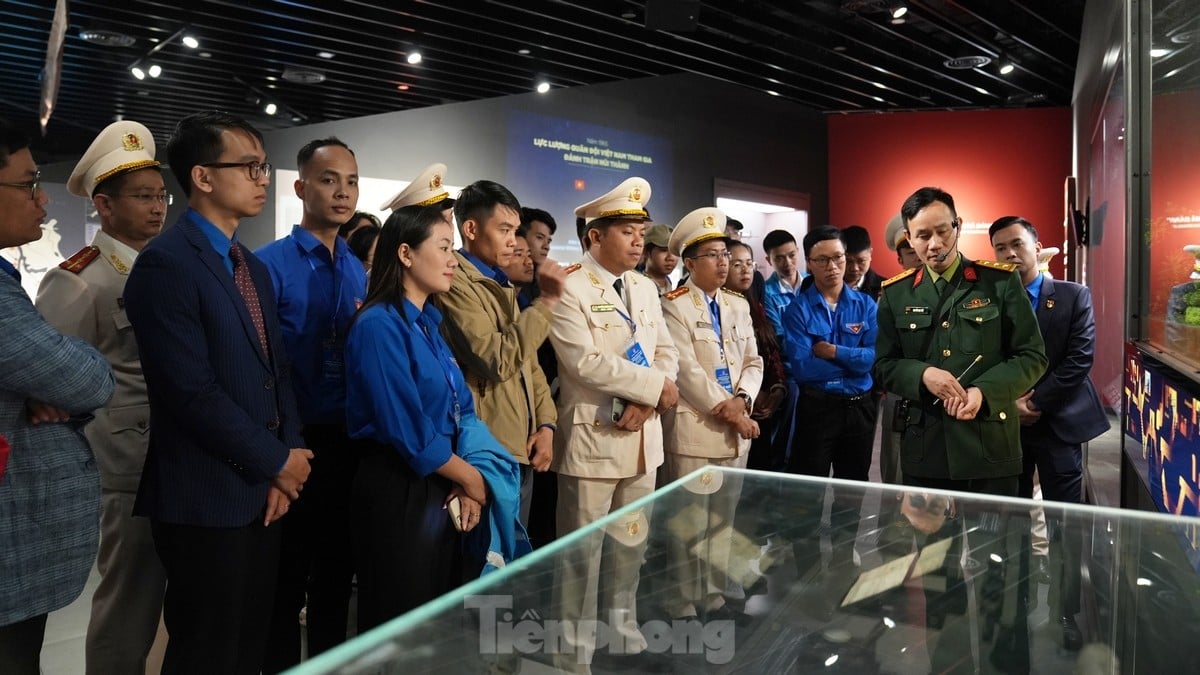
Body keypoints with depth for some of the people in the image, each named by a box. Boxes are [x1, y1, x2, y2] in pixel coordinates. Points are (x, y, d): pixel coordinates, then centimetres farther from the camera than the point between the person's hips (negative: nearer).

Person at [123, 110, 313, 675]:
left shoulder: (254, 268, 14)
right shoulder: (165, 263, -13)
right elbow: (192, 391, -20)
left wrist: (282, 466, -1)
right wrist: (277, 462, -11)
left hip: (262, 492, 8)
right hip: (206, 499, -7)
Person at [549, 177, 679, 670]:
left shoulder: (644, 288, 12)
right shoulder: (569, 288, -12)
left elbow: (667, 352, 9)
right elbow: (585, 362, -22)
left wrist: (646, 403, -10)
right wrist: (656, 386, -15)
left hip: (642, 437, 7)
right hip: (593, 439, -7)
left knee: (632, 543, 18)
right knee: (582, 551, 5)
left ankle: (624, 633, 35)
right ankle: (575, 650, 20)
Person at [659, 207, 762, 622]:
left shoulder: (738, 305, 14)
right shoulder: (674, 307, -7)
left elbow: (754, 362, 11)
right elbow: (686, 371, -14)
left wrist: (742, 400, -7)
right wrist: (727, 410, -14)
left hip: (735, 430, 7)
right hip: (693, 429, -6)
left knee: (723, 522, 14)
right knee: (689, 526, 2)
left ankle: (714, 599, 27)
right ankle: (684, 607, 15)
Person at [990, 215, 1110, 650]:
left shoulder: (1074, 297, 0)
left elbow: (1080, 358, -8)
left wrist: (1037, 402, -13)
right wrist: (1010, 403, -13)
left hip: (1059, 423, -1)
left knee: (1066, 528, 4)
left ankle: (1067, 615, 17)